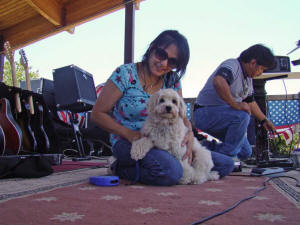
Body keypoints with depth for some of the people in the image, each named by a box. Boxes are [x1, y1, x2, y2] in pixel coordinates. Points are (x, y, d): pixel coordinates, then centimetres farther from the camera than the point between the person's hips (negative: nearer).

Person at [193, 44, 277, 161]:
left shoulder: (248, 78, 12)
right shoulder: (232, 65, -18)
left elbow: (250, 102, 25)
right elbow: (218, 82, -40)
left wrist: (264, 120, 26)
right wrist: (235, 105, -32)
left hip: (222, 116, 10)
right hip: (205, 114, -9)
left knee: (245, 152, 7)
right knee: (242, 115, -33)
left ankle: (208, 147, 15)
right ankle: (226, 156, -20)